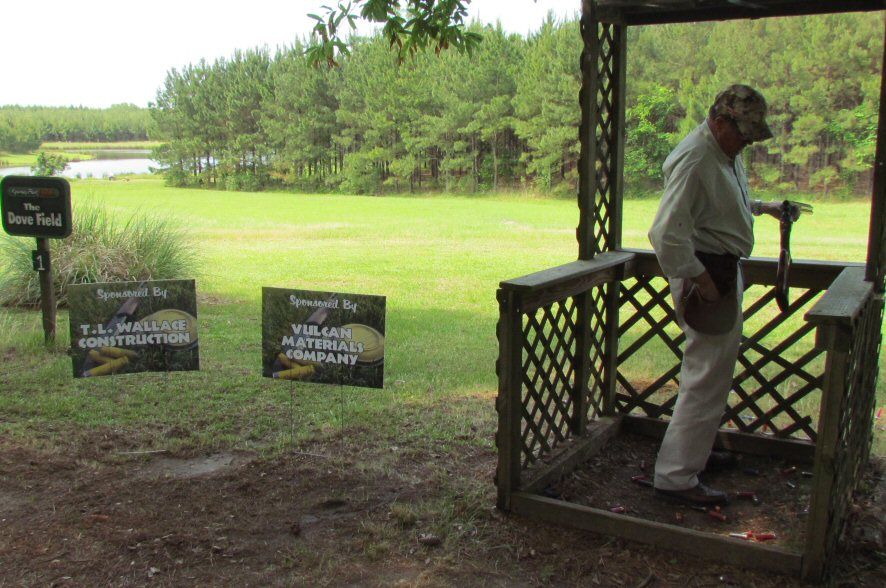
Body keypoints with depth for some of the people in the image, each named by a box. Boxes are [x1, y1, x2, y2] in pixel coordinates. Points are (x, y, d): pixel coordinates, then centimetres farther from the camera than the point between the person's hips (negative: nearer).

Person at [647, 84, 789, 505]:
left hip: (725, 269, 11)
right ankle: (675, 476, -1)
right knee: (708, 375, -8)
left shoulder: (728, 152, 10)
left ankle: (695, 449, 37)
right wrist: (698, 277, -23)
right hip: (705, 272, -11)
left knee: (714, 367, 21)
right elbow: (667, 233, -28)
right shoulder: (694, 160, -22)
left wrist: (763, 207, 19)